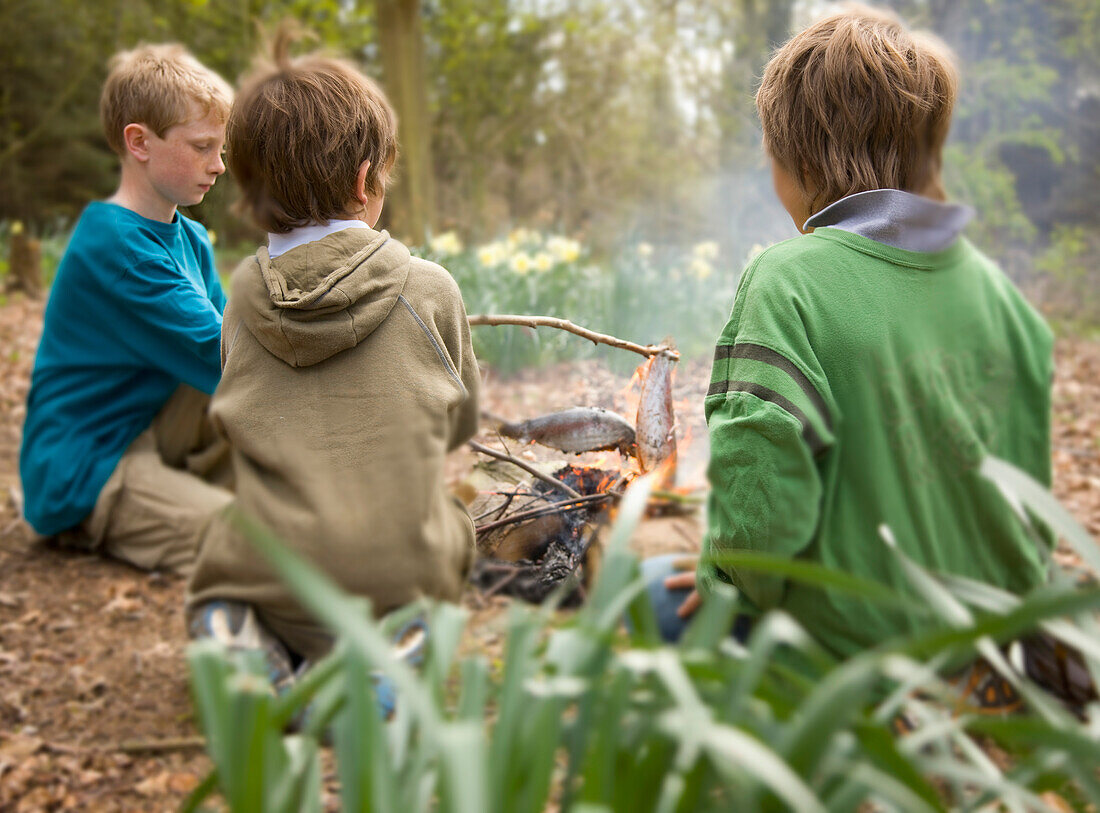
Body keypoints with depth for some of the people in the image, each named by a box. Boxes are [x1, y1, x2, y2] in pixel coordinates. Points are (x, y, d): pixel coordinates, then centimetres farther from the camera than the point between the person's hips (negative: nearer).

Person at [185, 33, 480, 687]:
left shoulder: (245, 293, 2)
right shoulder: (428, 288, -4)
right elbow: (461, 424, 10)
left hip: (266, 581, 2)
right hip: (397, 579, -2)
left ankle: (252, 645, 1)